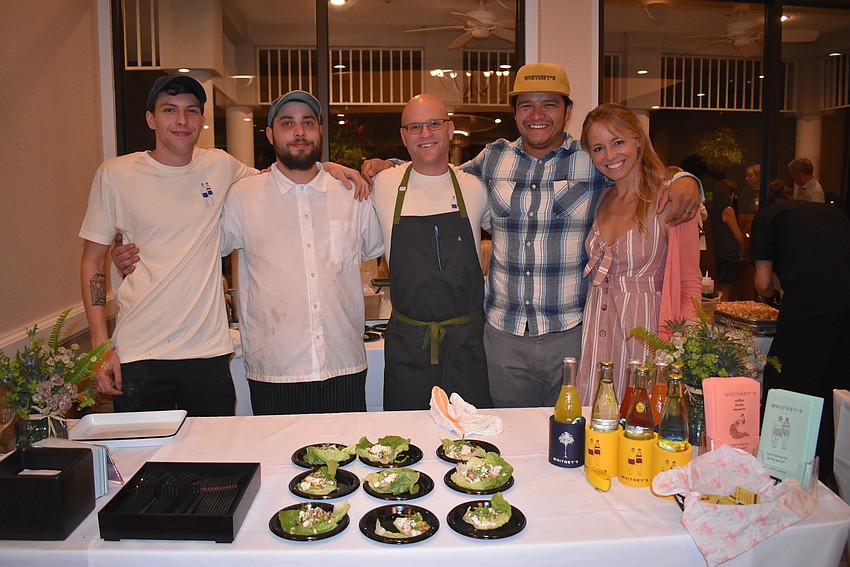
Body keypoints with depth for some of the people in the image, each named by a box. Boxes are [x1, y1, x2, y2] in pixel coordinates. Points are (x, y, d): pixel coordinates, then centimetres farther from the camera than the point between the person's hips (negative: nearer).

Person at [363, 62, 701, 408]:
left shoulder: (594, 159, 0)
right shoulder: (492, 158, 7)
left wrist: (684, 181, -14)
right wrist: (387, 167, 11)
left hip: (572, 336, -2)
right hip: (503, 334, 2)